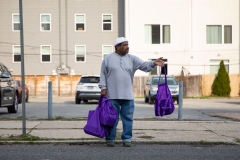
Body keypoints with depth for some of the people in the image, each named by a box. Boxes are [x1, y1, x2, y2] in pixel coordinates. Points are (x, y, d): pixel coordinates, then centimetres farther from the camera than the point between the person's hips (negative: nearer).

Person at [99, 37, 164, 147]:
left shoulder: (132, 59, 8)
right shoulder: (108, 58, 4)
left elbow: (144, 65, -2)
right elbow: (103, 74, 4)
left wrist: (153, 63, -20)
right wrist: (103, 87, -3)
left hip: (128, 96, 2)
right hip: (112, 96, -2)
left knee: (128, 118, 5)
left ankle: (127, 139, 14)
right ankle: (110, 139, 13)